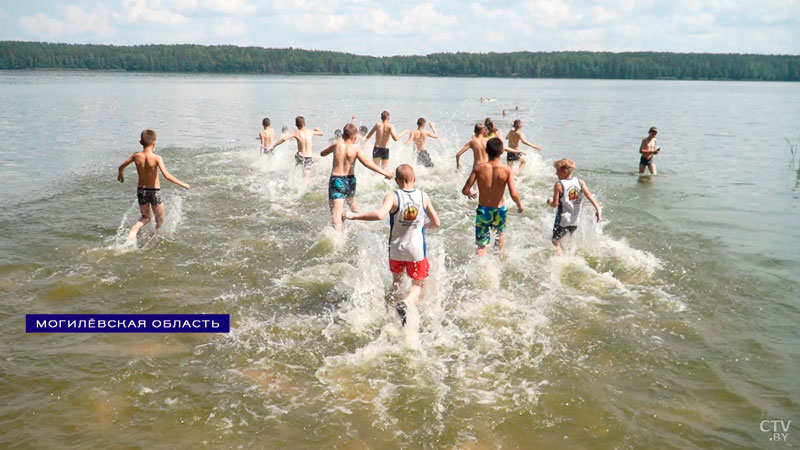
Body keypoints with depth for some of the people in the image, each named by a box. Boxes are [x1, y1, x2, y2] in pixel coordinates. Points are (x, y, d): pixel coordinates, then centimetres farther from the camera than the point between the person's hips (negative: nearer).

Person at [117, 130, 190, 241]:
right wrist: (182, 184, -18)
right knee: (160, 221, 16)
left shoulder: (136, 156, -5)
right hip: (154, 192, -4)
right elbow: (166, 175, -27)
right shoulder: (157, 158, -18)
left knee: (145, 217, 22)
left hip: (141, 190, 4)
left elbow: (121, 167, 7)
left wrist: (120, 175, 29)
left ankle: (133, 230, -3)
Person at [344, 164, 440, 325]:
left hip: (396, 250, 0)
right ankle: (405, 304, -17)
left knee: (396, 280, 28)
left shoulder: (393, 196, -15)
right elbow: (436, 222, 3)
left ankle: (393, 303, 27)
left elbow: (380, 214, -34)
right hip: (417, 251, 0)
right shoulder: (423, 196, -6)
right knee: (418, 285, 11)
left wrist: (354, 215, -25)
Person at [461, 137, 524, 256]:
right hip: (499, 211, 1)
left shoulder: (478, 168, -11)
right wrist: (520, 204, 2)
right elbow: (514, 194, -19)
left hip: (483, 210, -1)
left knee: (481, 245, 8)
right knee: (500, 233, 33)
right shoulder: (506, 170, -14)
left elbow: (465, 191, -11)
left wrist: (471, 193, 13)